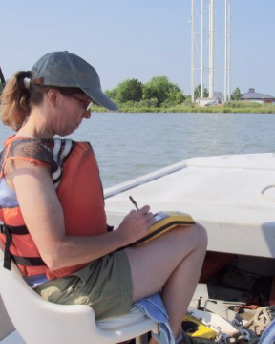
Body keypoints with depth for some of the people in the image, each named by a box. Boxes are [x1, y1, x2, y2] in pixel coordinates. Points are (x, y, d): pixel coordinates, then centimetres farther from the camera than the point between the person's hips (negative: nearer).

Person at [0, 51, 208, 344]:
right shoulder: (27, 159, -22)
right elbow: (56, 254, -28)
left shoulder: (44, 147, 8)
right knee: (194, 236, -3)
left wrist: (126, 229, 3)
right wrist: (121, 235, -14)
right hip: (76, 291, -10)